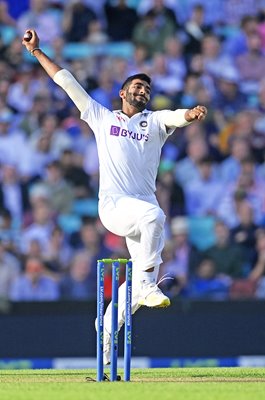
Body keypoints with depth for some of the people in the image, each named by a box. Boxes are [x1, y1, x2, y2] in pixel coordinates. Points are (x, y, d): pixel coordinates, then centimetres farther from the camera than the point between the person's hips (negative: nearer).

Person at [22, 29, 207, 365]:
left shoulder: (156, 121, 18)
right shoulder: (101, 117, 19)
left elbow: (177, 117, -5)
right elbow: (67, 82, 21)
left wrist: (192, 114, -29)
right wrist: (37, 52, 20)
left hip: (144, 207, 3)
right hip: (113, 205, -3)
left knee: (143, 280, -3)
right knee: (153, 215, -35)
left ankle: (108, 328, 17)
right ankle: (148, 286, -30)